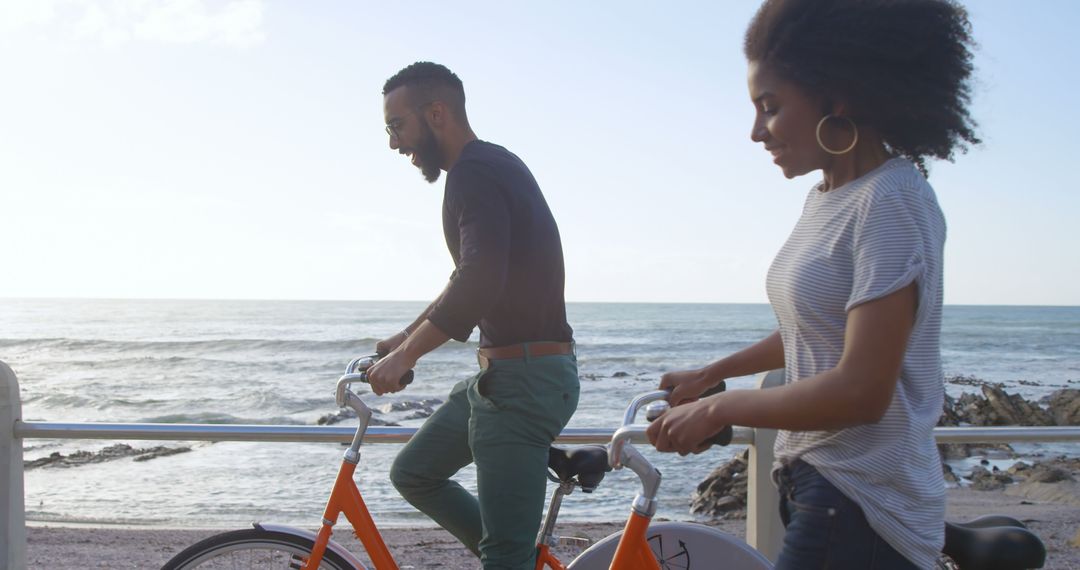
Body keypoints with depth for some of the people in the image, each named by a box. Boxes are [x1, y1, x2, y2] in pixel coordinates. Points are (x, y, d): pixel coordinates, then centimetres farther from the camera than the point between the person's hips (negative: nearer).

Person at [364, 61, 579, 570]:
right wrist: (407, 336, 30)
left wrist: (405, 356, -19)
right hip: (501, 374, 11)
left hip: (522, 379, -11)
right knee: (412, 474, 20)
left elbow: (478, 284, -28)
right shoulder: (494, 165, 17)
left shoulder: (474, 172, -15)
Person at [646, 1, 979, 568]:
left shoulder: (890, 202, -18)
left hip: (860, 508, -8)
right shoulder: (826, 198, 9)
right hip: (818, 482, 8)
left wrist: (718, 409, -14)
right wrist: (709, 374, 25)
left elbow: (860, 390, -23)